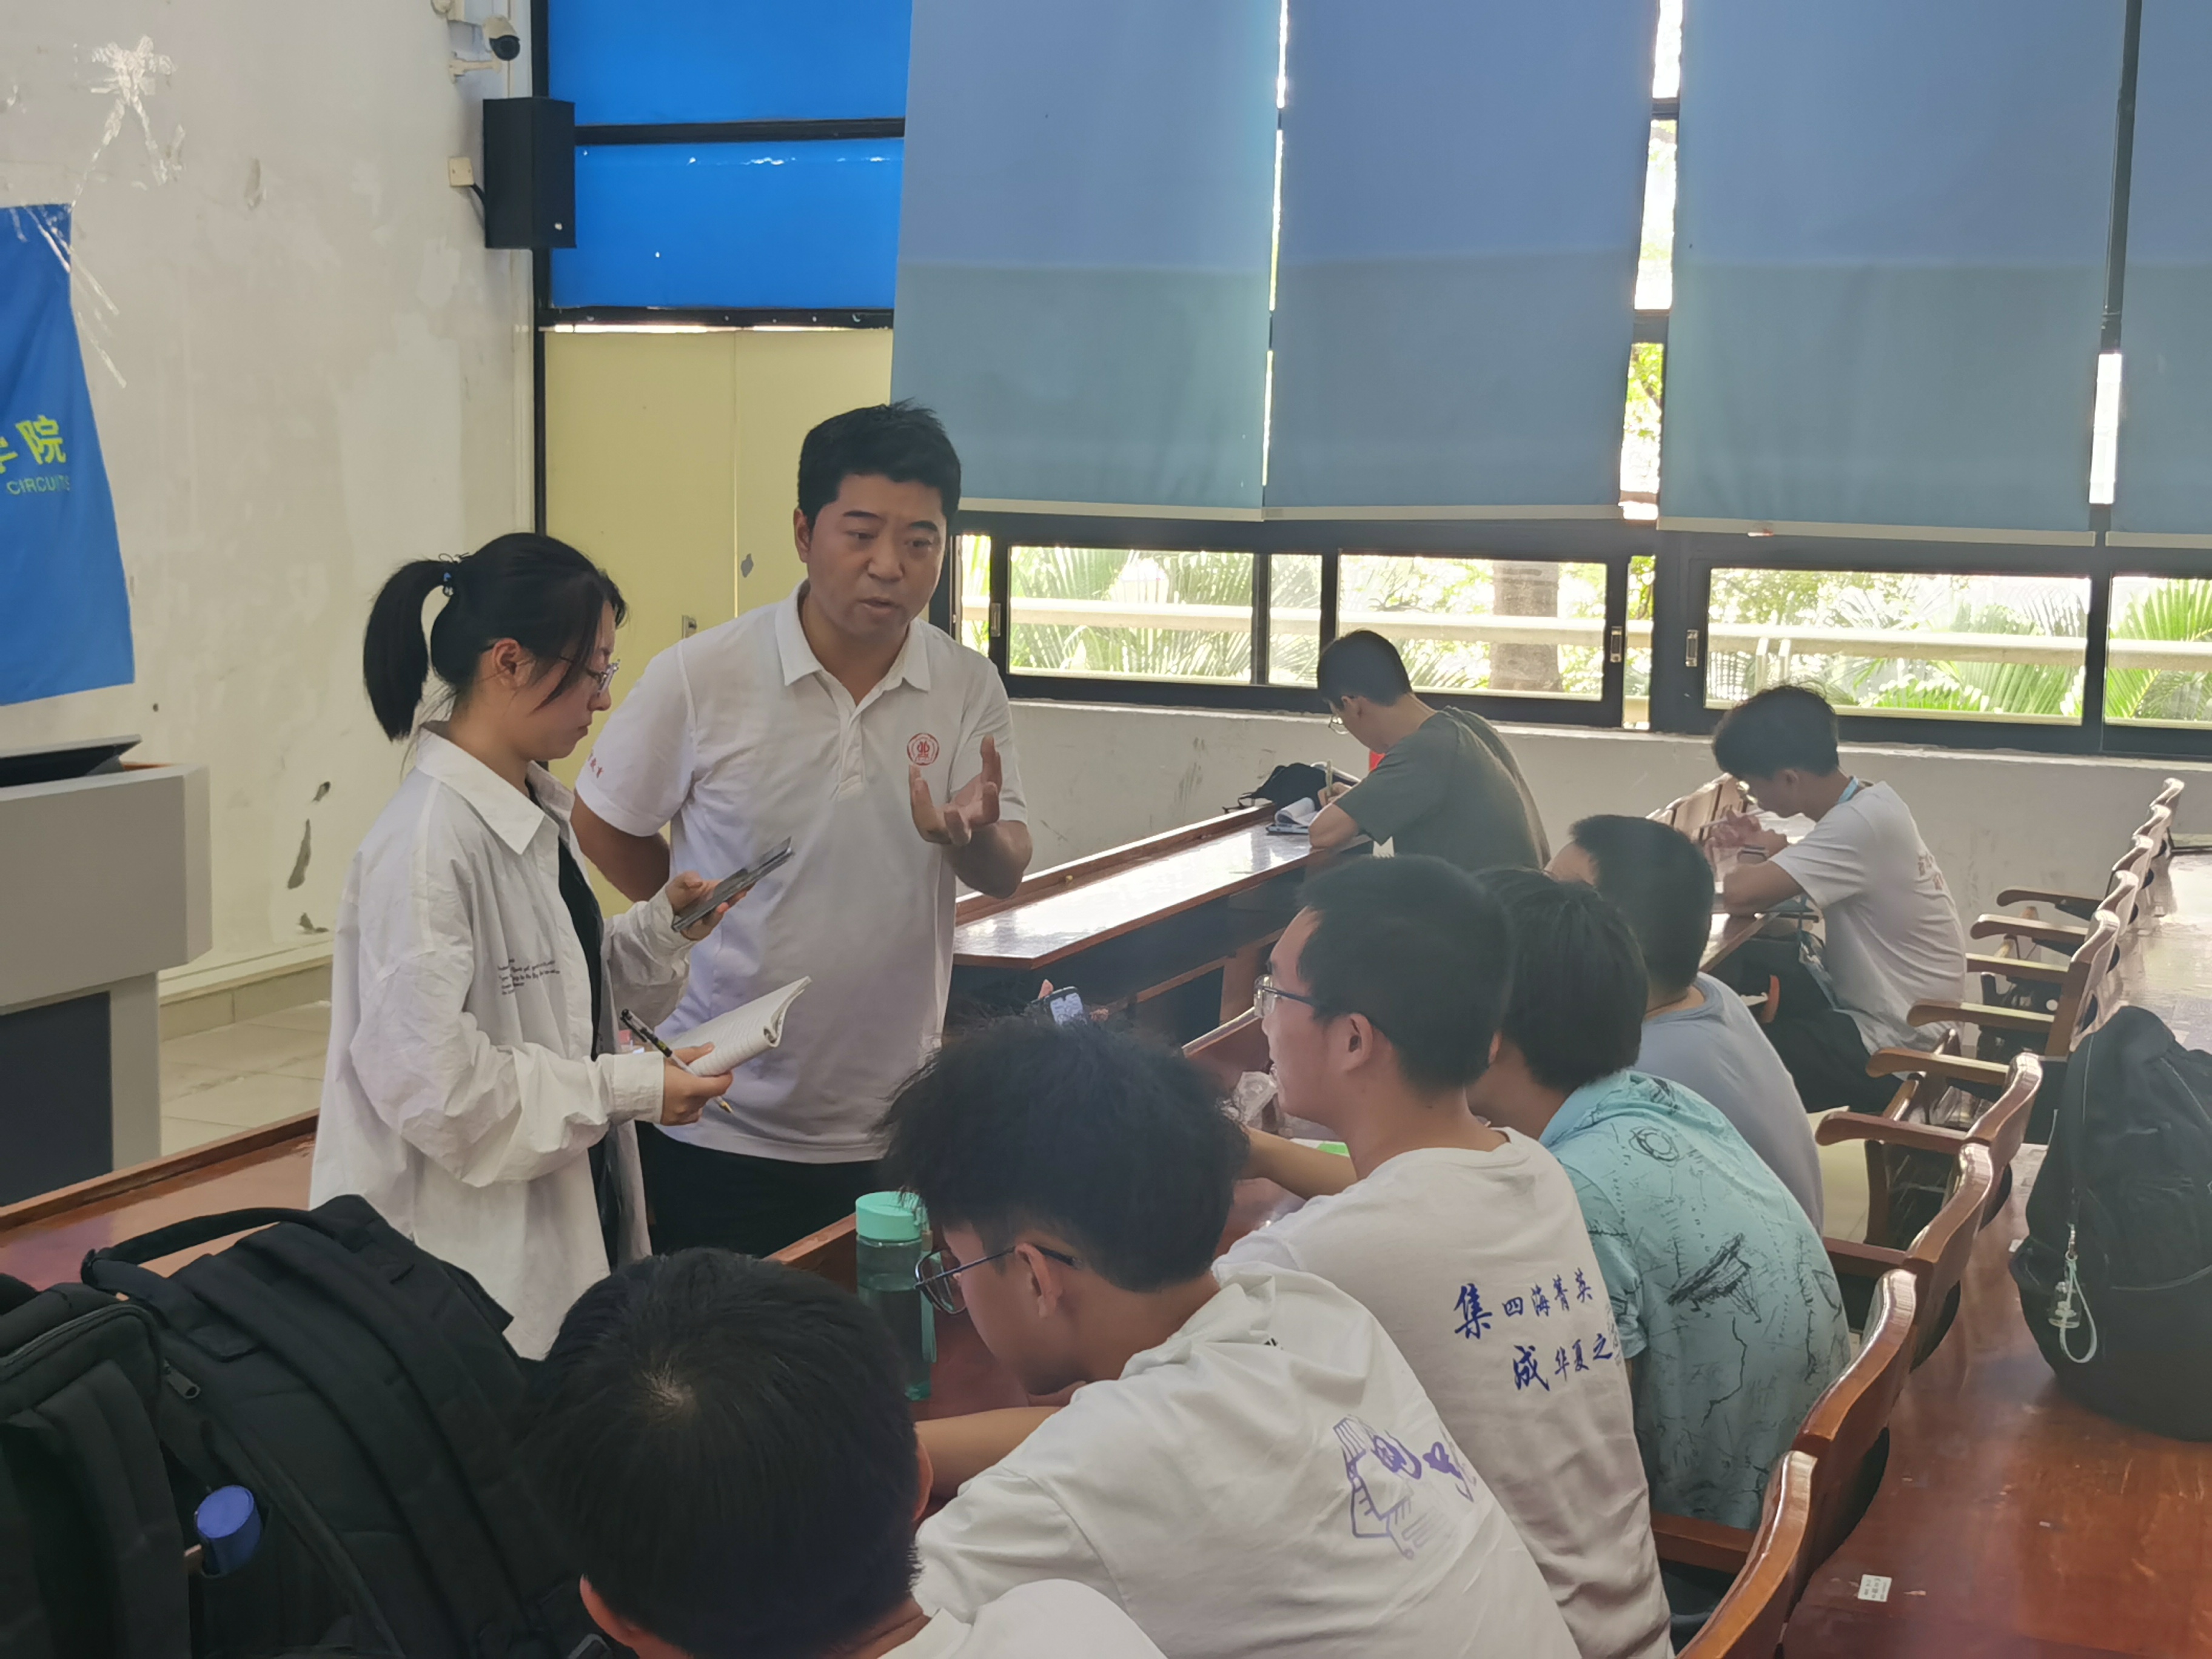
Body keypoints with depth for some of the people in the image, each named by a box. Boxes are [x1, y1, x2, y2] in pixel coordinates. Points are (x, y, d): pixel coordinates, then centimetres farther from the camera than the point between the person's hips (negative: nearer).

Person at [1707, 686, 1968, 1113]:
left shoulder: (1859, 825, -27)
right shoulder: (1869, 801, 1)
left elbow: (1740, 894, -33)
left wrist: (1760, 855, -11)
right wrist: (1762, 849, -4)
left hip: (1892, 1048, -9)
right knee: (1741, 961, 8)